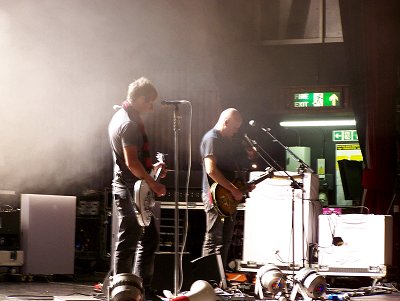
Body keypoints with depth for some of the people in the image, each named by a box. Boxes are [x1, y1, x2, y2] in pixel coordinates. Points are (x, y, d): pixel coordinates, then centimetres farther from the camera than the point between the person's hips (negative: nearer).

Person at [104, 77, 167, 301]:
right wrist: (152, 183, -18)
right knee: (127, 243, -3)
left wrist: (150, 168, 17)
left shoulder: (121, 117, 15)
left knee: (150, 238, 14)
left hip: (132, 190, 11)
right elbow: (131, 163, -24)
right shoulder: (129, 124, -18)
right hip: (131, 190, -11)